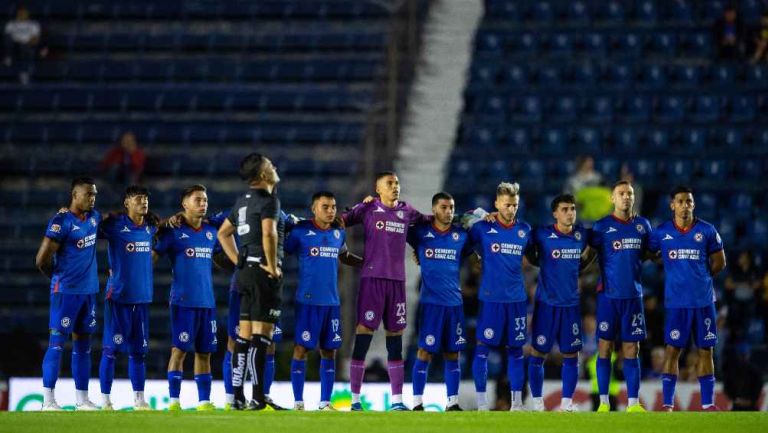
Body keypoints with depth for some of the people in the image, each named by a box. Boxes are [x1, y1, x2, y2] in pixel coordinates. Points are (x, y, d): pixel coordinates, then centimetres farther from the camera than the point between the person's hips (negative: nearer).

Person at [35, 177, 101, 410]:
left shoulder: (94, 217, 9)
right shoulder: (61, 221, -15)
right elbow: (42, 260, -15)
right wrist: (59, 278, 3)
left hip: (89, 290, 8)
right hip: (66, 292, -7)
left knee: (83, 343, 10)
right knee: (57, 342, -7)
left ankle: (82, 399, 15)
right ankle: (48, 399, -7)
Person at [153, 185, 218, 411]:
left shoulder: (211, 232, 13)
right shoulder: (174, 231, -4)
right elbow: (152, 254, -6)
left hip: (207, 301, 5)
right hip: (183, 300, -5)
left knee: (204, 352, 7)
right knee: (179, 349, -7)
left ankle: (204, 400, 11)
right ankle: (173, 400, -4)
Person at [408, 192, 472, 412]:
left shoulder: (461, 235, 8)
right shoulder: (420, 233, 1)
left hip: (454, 302, 3)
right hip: (430, 301, -3)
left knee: (452, 354, 5)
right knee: (424, 352, -5)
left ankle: (452, 402, 11)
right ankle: (417, 403, 0)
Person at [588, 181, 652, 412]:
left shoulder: (643, 225, 9)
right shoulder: (602, 226, -2)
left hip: (633, 295, 3)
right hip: (609, 295, -3)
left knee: (631, 350, 3)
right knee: (604, 348, -1)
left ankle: (633, 403, 5)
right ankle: (603, 402, 4)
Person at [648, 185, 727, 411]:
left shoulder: (707, 231, 2)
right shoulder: (661, 232, 0)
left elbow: (719, 263, 11)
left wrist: (700, 278, 9)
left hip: (703, 300, 1)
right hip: (676, 301, -1)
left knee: (705, 350, 5)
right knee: (672, 350, -3)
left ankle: (708, 403, 10)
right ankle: (667, 404, 2)